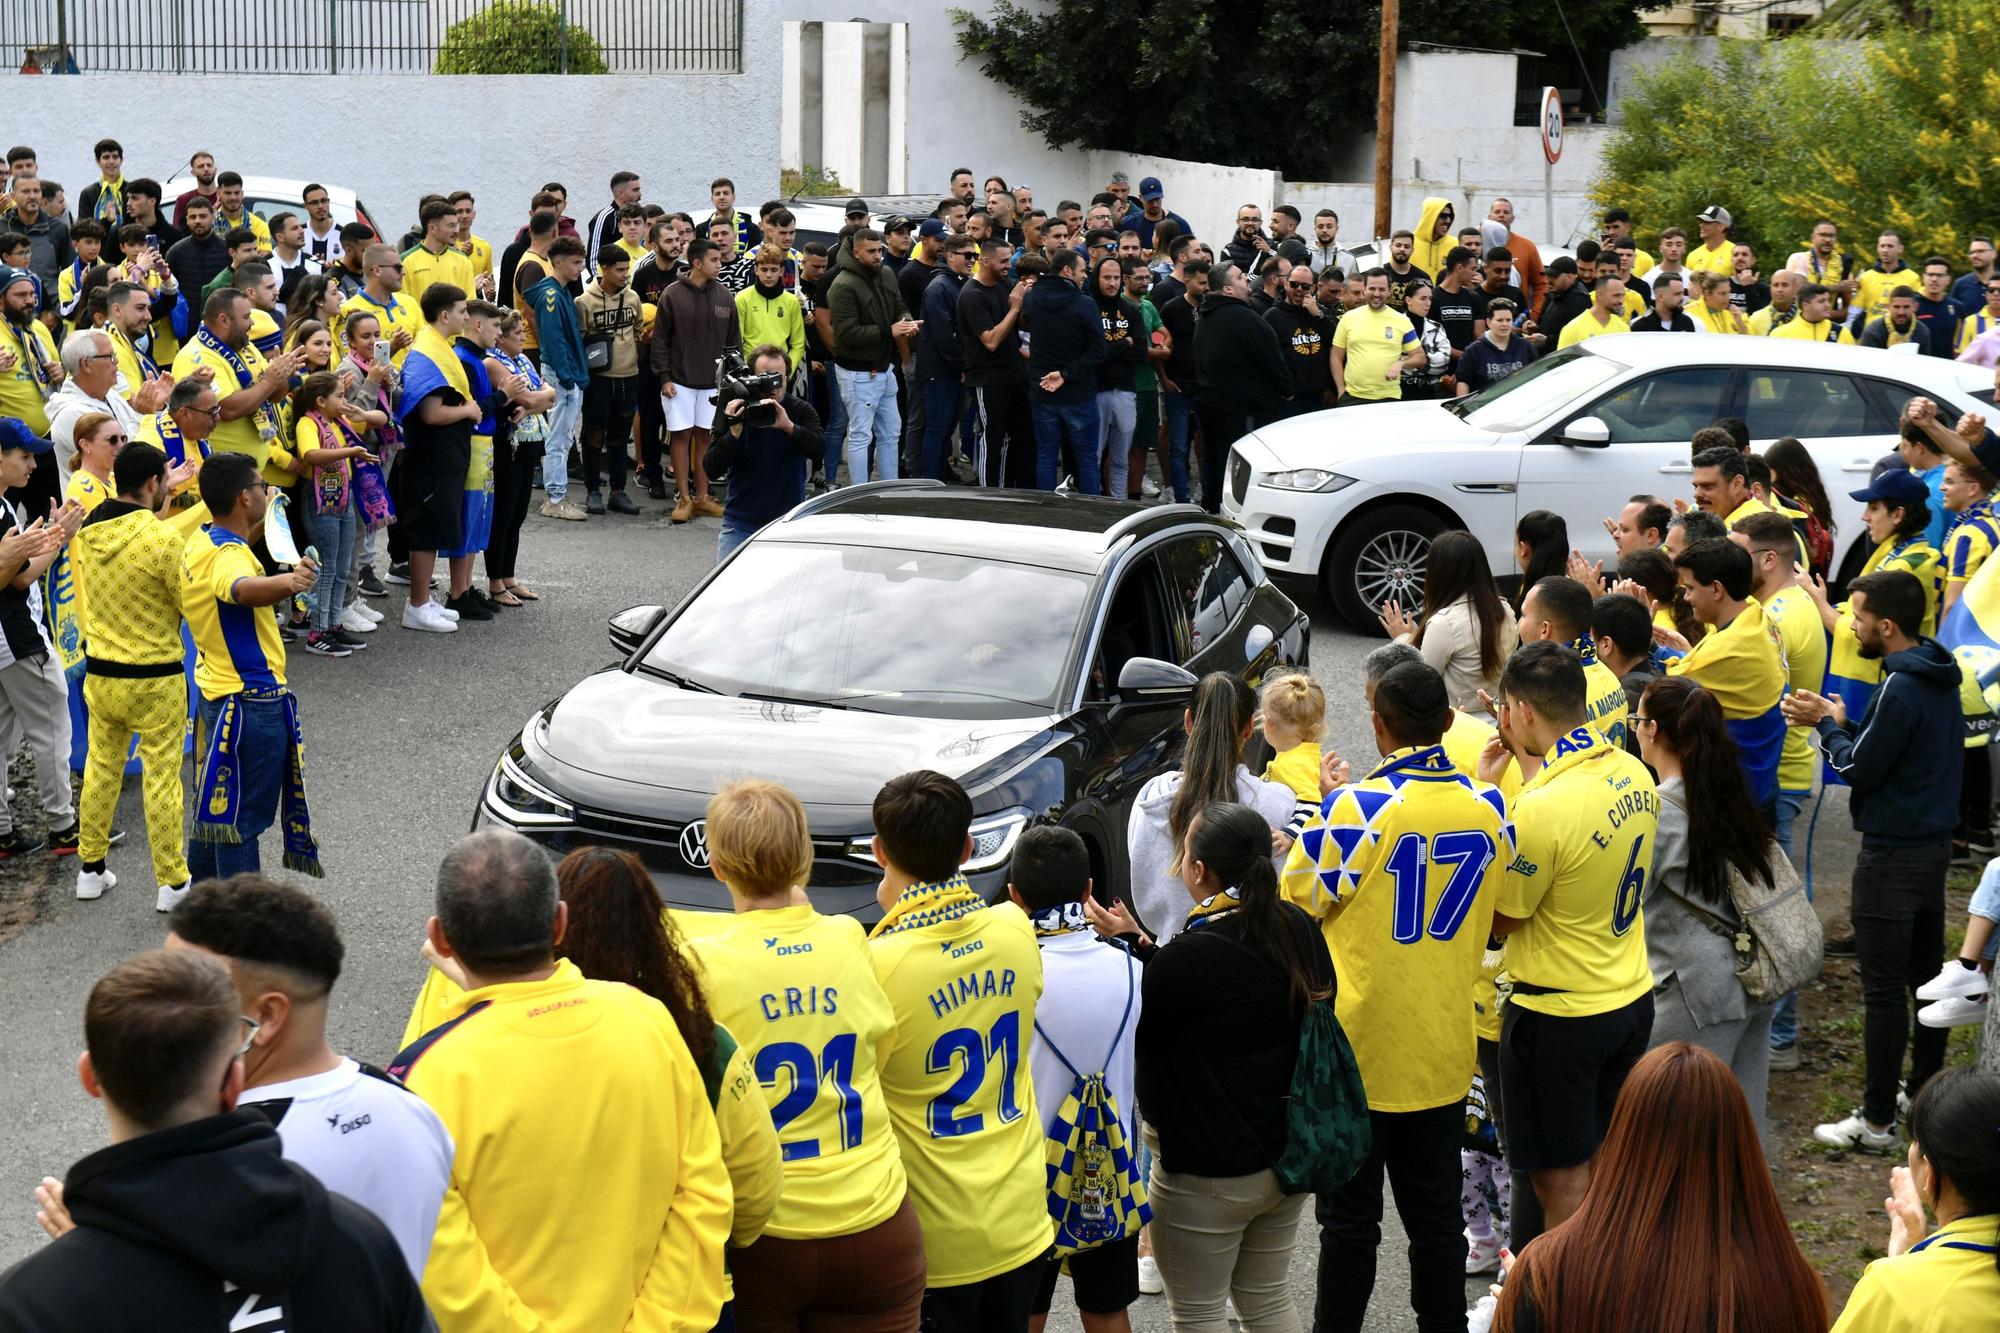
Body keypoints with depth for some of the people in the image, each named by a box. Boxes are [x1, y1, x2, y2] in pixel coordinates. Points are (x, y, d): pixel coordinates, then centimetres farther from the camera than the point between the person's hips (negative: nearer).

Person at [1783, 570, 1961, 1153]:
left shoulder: (1900, 690, -23)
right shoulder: (1939, 678, 7)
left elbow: (1859, 769, -18)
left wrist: (1827, 725, -3)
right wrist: (1842, 722, 2)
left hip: (1892, 856, -10)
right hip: (1933, 846, 10)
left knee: (1883, 989, -4)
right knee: (1925, 975, 18)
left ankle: (1877, 1121, 1)